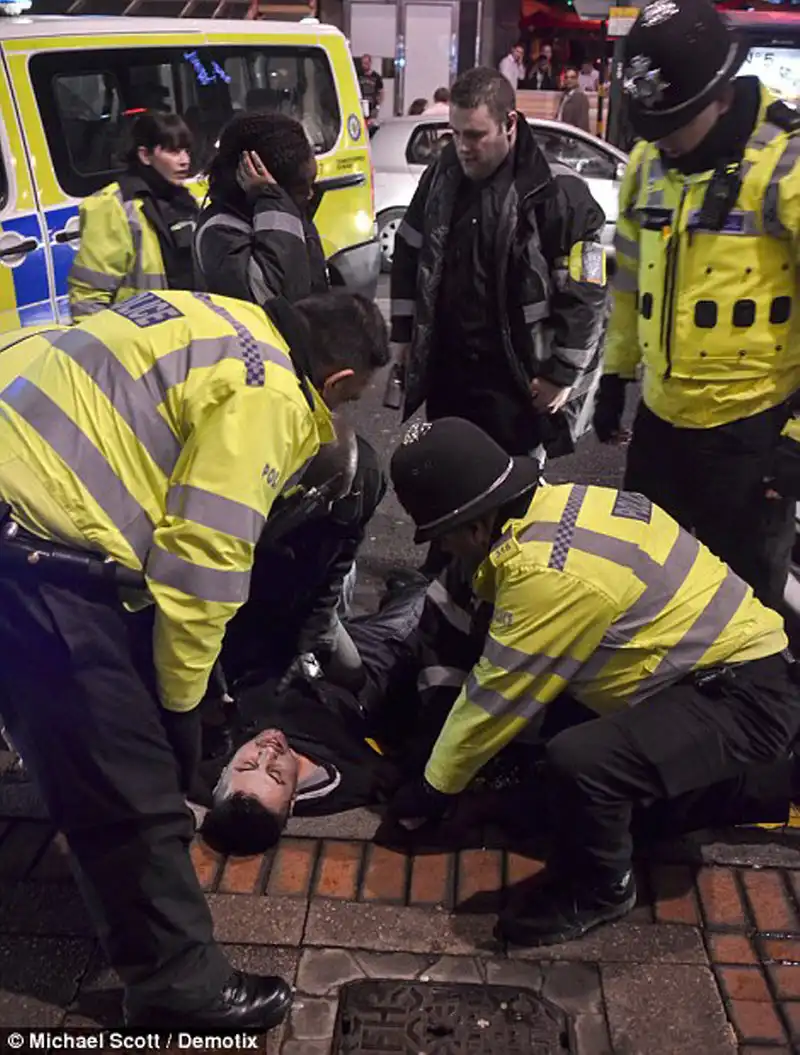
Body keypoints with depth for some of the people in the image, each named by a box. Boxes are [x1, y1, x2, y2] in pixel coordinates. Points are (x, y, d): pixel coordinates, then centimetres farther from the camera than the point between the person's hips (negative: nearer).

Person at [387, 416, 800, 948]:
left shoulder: (549, 573, -27)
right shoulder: (557, 506, -1)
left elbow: (496, 697, -16)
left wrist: (432, 788, -4)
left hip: (747, 698, -10)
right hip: (729, 661, 10)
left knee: (578, 761, -32)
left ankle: (599, 888, 1)